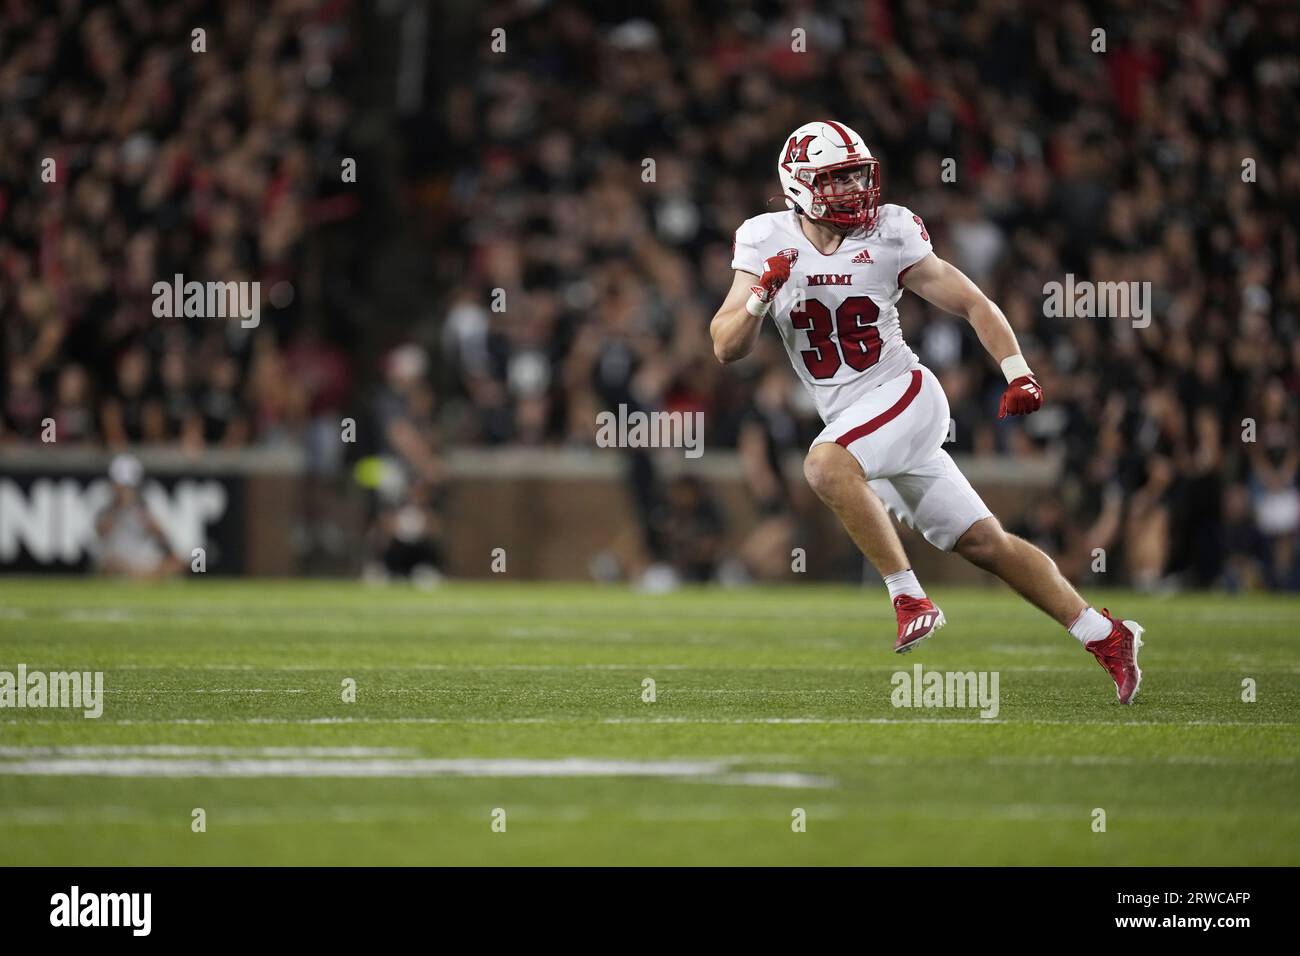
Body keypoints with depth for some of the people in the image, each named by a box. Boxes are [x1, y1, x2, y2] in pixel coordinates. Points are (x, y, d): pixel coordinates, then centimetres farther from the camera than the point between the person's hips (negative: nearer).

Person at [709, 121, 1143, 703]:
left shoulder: (889, 237, -8)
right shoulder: (766, 243, -1)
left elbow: (972, 304, -2)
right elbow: (727, 348, -5)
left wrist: (1018, 374, -14)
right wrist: (761, 296, -23)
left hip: (904, 393, -4)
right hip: (850, 422, 4)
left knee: (825, 465, -32)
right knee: (983, 544, 5)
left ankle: (908, 597, -23)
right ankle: (1105, 636, 14)